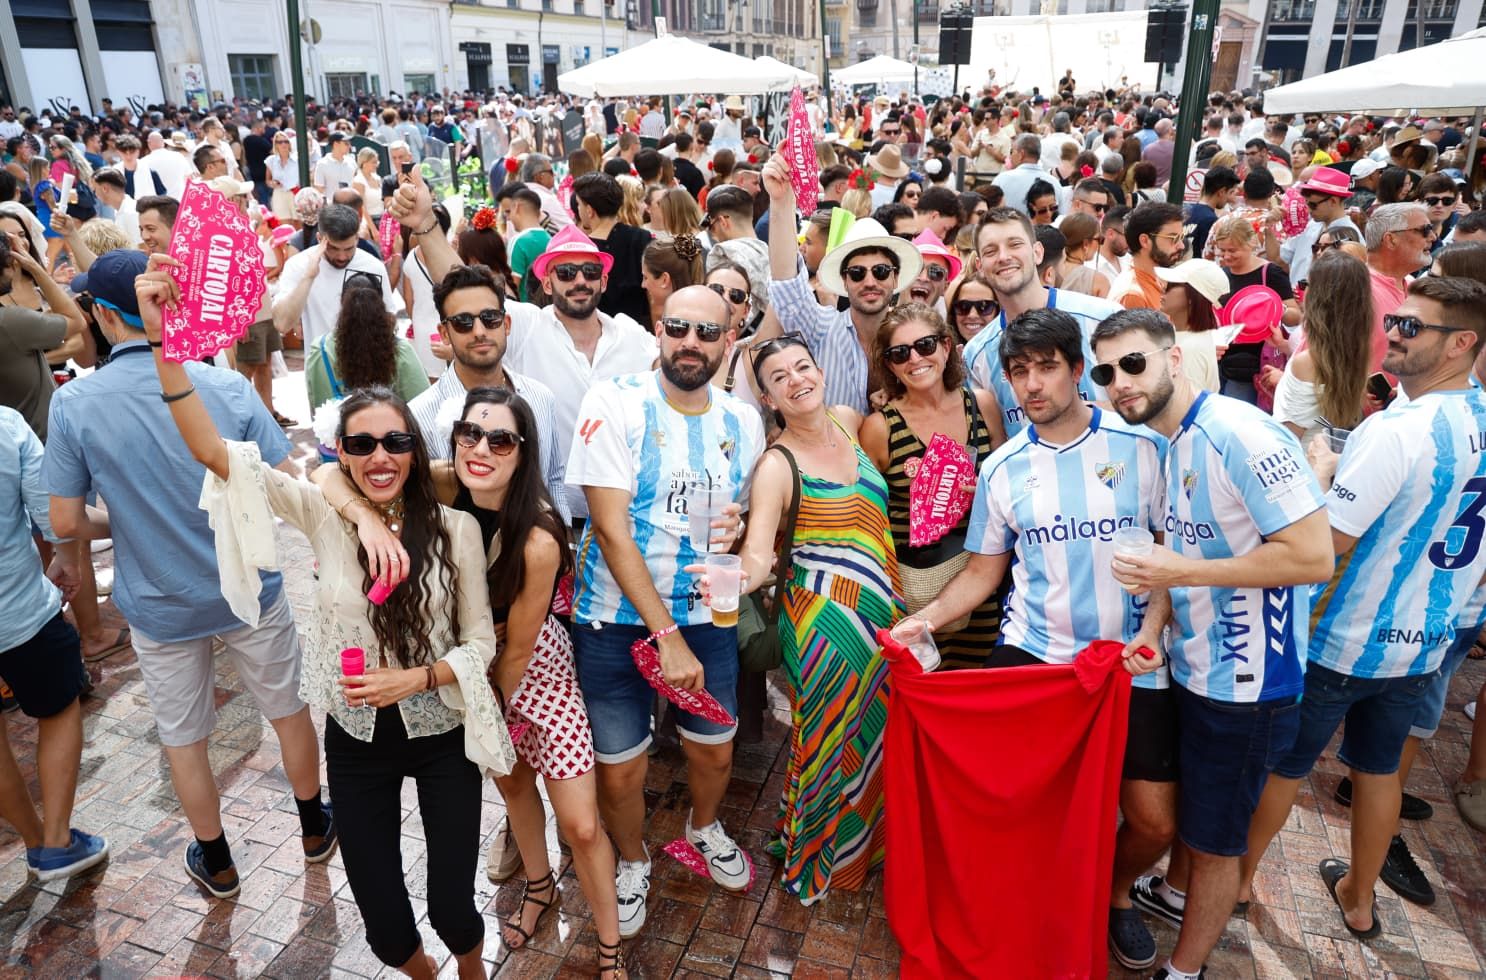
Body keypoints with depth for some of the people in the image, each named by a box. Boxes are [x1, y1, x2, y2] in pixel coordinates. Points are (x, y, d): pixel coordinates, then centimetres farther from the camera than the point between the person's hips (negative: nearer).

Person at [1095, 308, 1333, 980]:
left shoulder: (1242, 434, -23)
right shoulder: (1164, 445, 4)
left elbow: (1313, 555, -27)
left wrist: (1185, 572, -25)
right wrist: (1154, 579, 0)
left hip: (1244, 683, -8)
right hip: (1189, 666, 8)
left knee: (1216, 838, 11)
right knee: (1186, 795, 28)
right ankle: (1177, 891, 53)